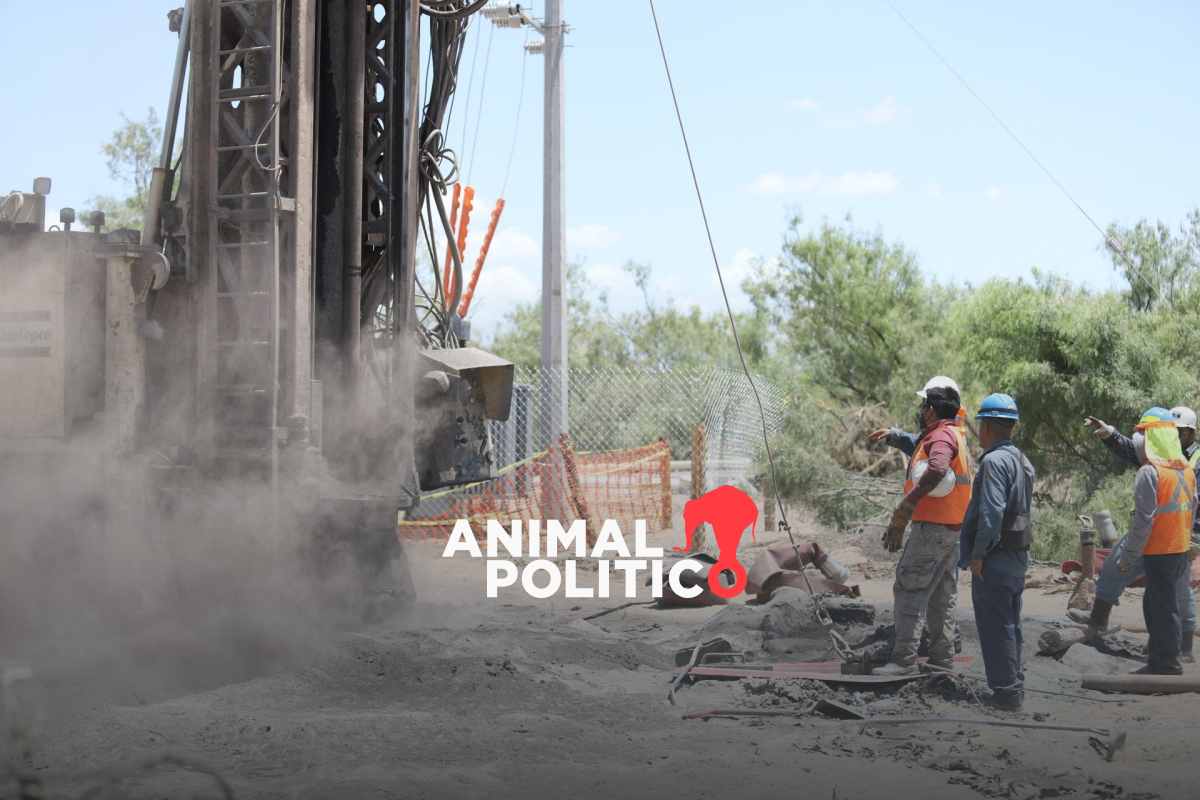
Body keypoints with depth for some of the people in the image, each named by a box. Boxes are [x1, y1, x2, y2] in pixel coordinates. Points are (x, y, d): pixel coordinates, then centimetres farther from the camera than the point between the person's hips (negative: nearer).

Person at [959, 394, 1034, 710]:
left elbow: (992, 512, -25)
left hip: (995, 557, -10)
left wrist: (978, 554, -18)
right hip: (1017, 554, 10)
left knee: (995, 628, -4)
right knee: (1010, 625, 17)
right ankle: (1014, 686, 25)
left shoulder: (995, 461, -18)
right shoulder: (1021, 460, 13)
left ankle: (1006, 692, -2)